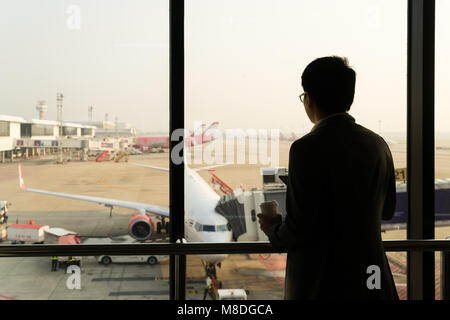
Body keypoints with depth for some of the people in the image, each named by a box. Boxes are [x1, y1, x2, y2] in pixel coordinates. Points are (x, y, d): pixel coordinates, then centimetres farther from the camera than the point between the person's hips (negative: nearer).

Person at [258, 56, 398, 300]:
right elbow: (386, 210, 12)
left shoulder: (308, 148, -19)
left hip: (320, 282, -5)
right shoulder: (377, 144, 1)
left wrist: (273, 230, 1)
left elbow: (300, 227, -19)